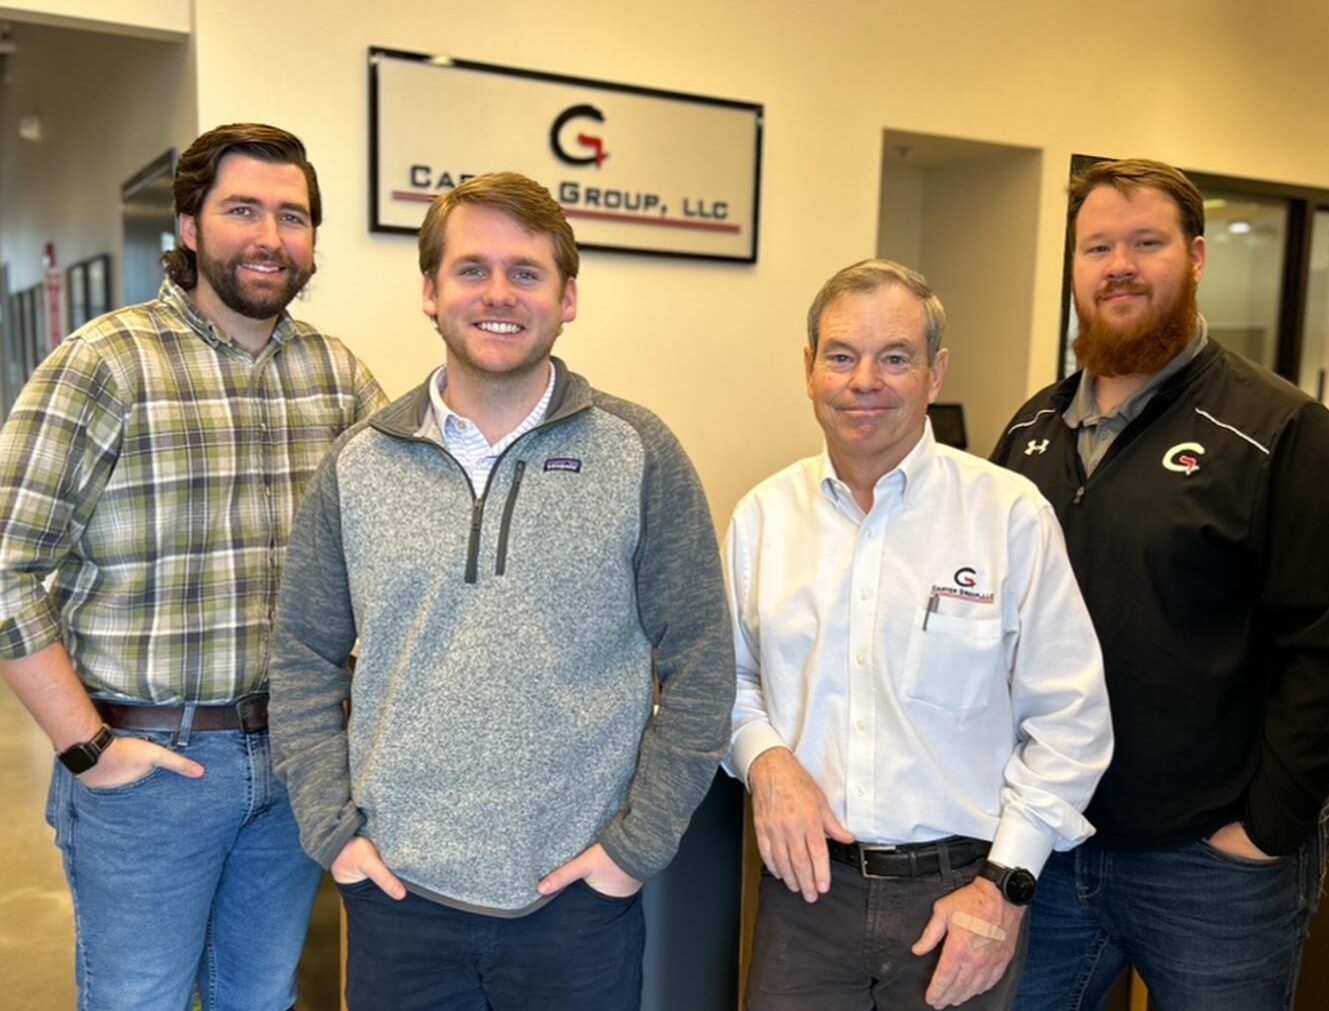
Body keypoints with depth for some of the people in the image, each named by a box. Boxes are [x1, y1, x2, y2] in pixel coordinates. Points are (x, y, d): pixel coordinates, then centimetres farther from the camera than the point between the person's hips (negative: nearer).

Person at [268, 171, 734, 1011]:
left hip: (578, 896, -1)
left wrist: (638, 844, -7)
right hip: (397, 892, 2)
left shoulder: (640, 456, -7)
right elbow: (305, 662, 6)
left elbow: (699, 670, -5)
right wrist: (333, 830, 0)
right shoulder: (358, 466, 0)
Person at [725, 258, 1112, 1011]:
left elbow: (1070, 719, -5)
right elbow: (731, 677, 11)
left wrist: (1006, 883, -8)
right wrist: (764, 758, -8)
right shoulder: (765, 514, 1)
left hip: (961, 894, -2)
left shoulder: (1011, 512, -9)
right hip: (807, 879, 2)